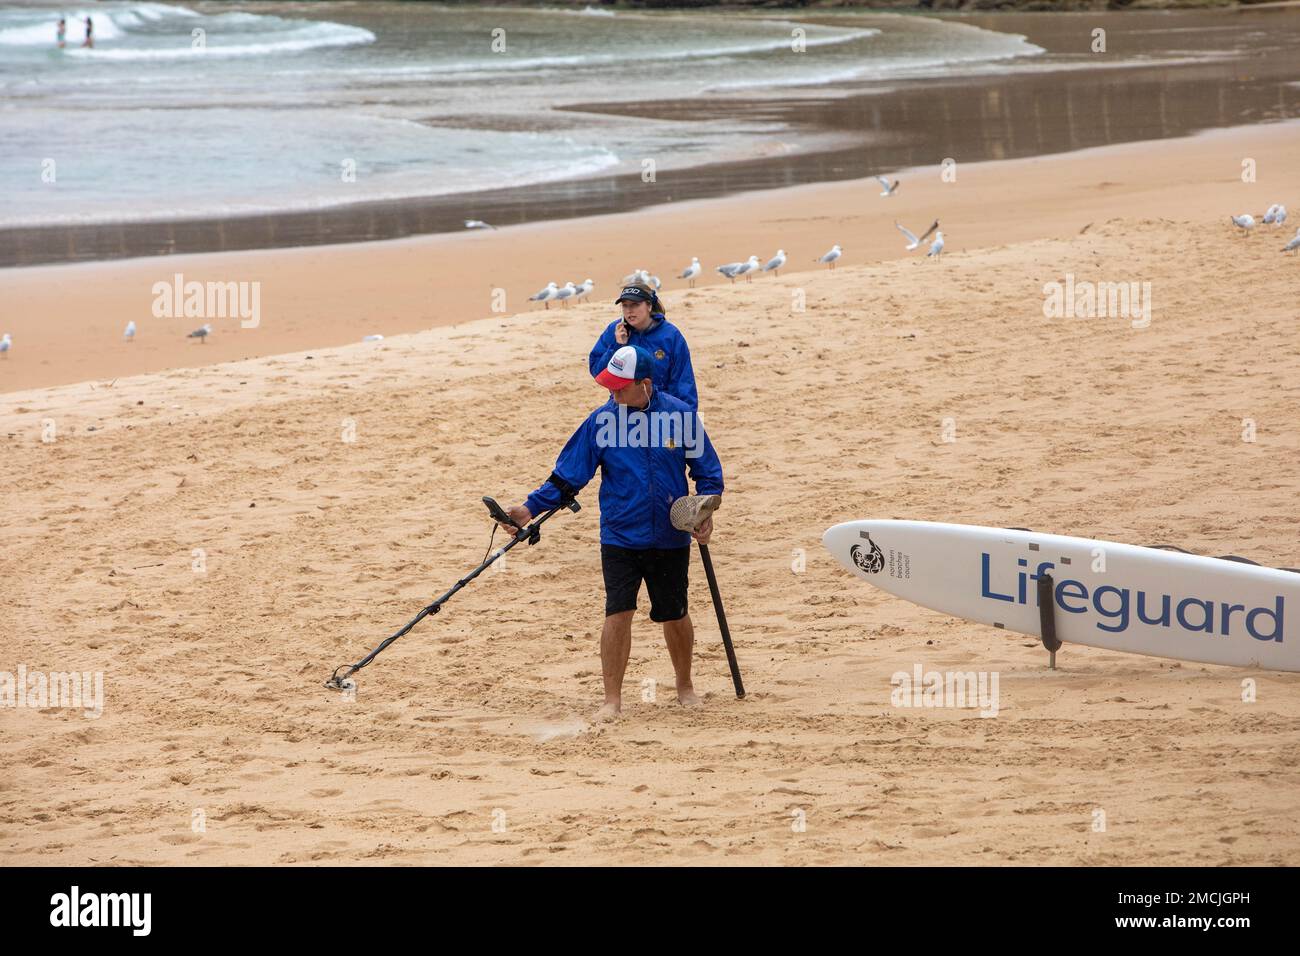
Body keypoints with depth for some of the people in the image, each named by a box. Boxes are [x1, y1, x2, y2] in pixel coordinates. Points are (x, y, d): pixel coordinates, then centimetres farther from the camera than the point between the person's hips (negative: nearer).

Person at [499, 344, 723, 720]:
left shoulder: (680, 415, -5)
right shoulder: (602, 421, -5)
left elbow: (707, 470, 4)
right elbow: (568, 476, -1)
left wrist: (706, 511, -11)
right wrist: (530, 508, -10)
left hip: (671, 538, 0)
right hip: (620, 537, 0)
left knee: (675, 615, 11)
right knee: (618, 613, -11)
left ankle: (685, 686, 33)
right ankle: (613, 699, -3)